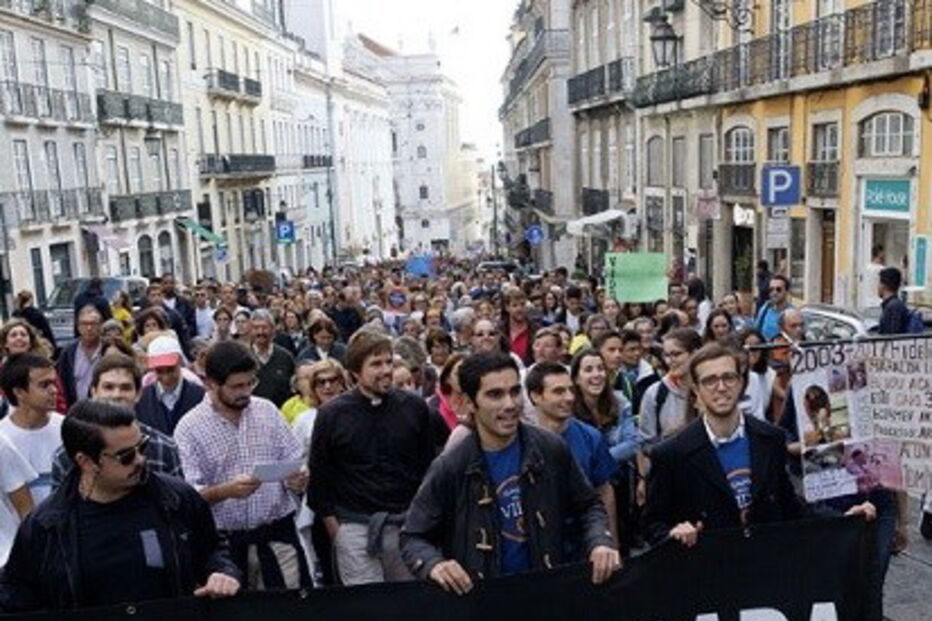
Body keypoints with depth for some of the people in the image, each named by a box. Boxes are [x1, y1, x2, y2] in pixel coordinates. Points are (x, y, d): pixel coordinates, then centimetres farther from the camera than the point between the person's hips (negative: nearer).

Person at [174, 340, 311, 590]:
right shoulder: (189, 428, -6)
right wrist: (225, 491, -28)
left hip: (278, 535, 3)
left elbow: (293, 463, 9)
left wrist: (297, 479, -13)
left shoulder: (267, 410, 4)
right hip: (226, 541, -2)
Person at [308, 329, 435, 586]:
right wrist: (333, 527, 0)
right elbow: (318, 476, 3)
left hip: (407, 524, 2)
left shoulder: (414, 407, 0)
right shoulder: (332, 415, -5)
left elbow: (428, 466, 9)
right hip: (355, 528, -2)